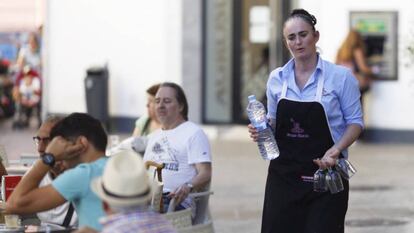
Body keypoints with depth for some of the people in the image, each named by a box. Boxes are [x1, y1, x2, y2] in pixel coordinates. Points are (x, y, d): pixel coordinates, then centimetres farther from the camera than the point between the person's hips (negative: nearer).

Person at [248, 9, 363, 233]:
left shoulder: (340, 76, -4)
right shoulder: (277, 78, 7)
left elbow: (355, 121, -1)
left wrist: (335, 151, -17)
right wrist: (261, 130, -4)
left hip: (325, 173, -3)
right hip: (284, 172, 3)